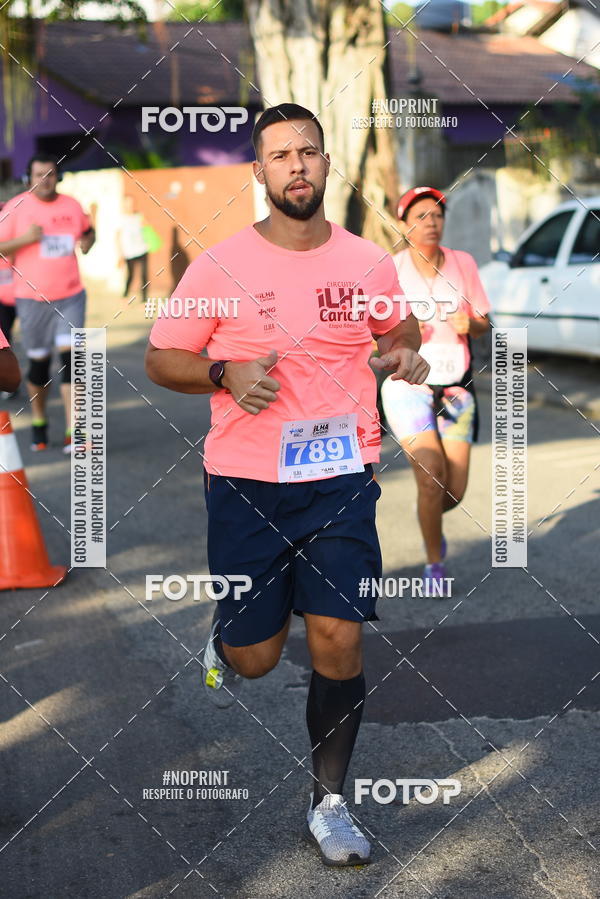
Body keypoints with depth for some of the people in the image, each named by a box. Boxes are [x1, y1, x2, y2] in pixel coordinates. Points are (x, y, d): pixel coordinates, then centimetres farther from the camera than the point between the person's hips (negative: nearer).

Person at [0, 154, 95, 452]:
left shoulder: (71, 205, 5)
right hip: (32, 298, -1)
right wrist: (25, 239, -21)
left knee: (70, 356, -10)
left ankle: (73, 431, -10)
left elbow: (88, 231, 24)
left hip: (70, 296, 1)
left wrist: (88, 241, 2)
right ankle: (38, 422, 30)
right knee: (38, 361, 8)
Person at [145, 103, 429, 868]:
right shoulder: (219, 267, -5)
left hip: (342, 480, 2)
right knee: (257, 657, 5)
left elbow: (398, 327, 23)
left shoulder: (368, 263, 3)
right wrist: (225, 375, -17)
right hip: (245, 484, -1)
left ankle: (328, 803, 12)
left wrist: (406, 356, 0)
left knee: (339, 642, -5)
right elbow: (161, 359, 2)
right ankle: (225, 646, 44)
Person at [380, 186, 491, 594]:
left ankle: (431, 521, 38)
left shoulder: (463, 263, 1)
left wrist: (470, 324, -15)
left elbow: (484, 325, 8)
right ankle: (434, 565, 6)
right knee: (432, 478, -17)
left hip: (456, 387, 3)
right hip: (408, 384, -3)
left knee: (455, 491, 0)